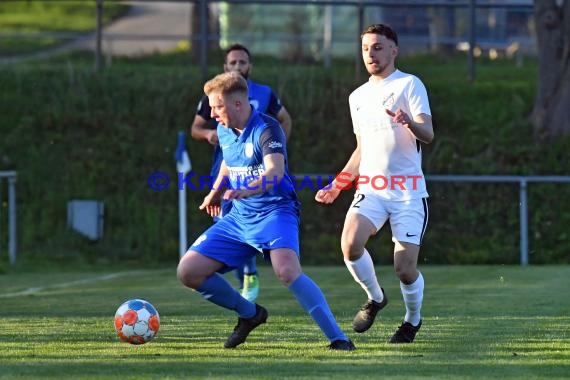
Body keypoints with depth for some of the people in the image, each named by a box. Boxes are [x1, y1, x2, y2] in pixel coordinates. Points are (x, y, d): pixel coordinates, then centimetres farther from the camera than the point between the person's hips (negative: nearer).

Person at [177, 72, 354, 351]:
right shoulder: (224, 132, 7)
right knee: (188, 272, -2)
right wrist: (216, 192, 39)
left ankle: (338, 338, -29)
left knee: (287, 270, -35)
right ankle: (249, 314, 19)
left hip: (275, 211, -8)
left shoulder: (267, 129, -17)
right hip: (239, 217, 8)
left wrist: (246, 190, -52)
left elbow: (275, 171, -35)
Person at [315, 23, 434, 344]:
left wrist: (410, 123, -36)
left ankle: (413, 319, 23)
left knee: (406, 268, -8)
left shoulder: (409, 85, -2)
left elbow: (428, 134, -14)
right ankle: (375, 298, 4)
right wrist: (336, 187, 21)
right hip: (370, 189, 4)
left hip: (408, 192, -4)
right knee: (351, 244, -23)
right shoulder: (358, 97, 16)